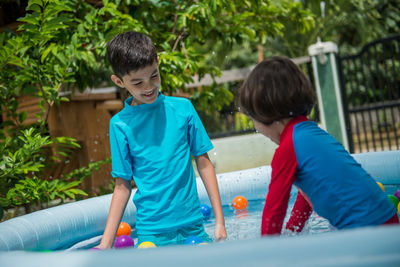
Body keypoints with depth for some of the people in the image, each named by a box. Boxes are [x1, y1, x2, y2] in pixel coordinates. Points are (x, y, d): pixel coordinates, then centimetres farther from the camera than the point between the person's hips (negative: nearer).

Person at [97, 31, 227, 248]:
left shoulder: (182, 108, 0)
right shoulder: (120, 124, -3)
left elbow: (203, 163, 5)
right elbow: (122, 185, 0)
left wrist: (219, 221, 4)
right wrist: (106, 244, -3)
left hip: (192, 224, 2)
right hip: (151, 231, -1)